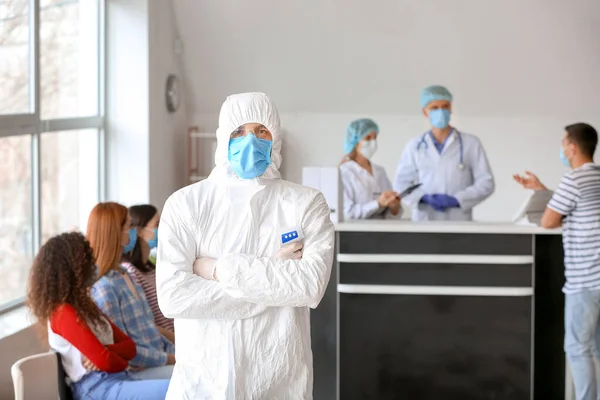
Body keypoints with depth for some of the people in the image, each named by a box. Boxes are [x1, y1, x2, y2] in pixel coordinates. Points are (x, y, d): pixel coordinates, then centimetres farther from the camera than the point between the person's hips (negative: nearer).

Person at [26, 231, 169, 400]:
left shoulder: (85, 307, 20)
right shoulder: (64, 313, -8)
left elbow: (130, 346, 14)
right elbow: (104, 361, -15)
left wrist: (104, 353, -7)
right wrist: (123, 363, 6)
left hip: (119, 380, 9)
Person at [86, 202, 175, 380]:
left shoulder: (124, 275, 15)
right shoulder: (103, 287, -15)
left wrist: (175, 353, 6)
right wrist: (168, 359, -12)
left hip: (157, 361, 9)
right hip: (137, 371, -9)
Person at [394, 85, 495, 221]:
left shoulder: (471, 143, 6)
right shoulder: (415, 146, 10)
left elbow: (486, 183, 2)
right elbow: (401, 184, 9)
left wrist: (455, 200, -11)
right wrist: (425, 198, -10)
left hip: (459, 222, -1)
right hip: (424, 222, 1)